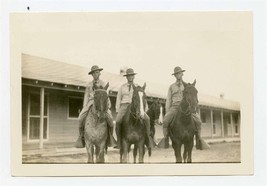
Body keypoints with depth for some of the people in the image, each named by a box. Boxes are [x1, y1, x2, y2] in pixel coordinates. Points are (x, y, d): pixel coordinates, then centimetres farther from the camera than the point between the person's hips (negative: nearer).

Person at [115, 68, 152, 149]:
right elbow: (118, 99, 15)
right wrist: (118, 111, 5)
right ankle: (119, 141, -12)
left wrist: (145, 109, 4)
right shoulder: (122, 87, 14)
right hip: (124, 106, 0)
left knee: (147, 119, -25)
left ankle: (147, 139, -16)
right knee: (118, 121, -27)